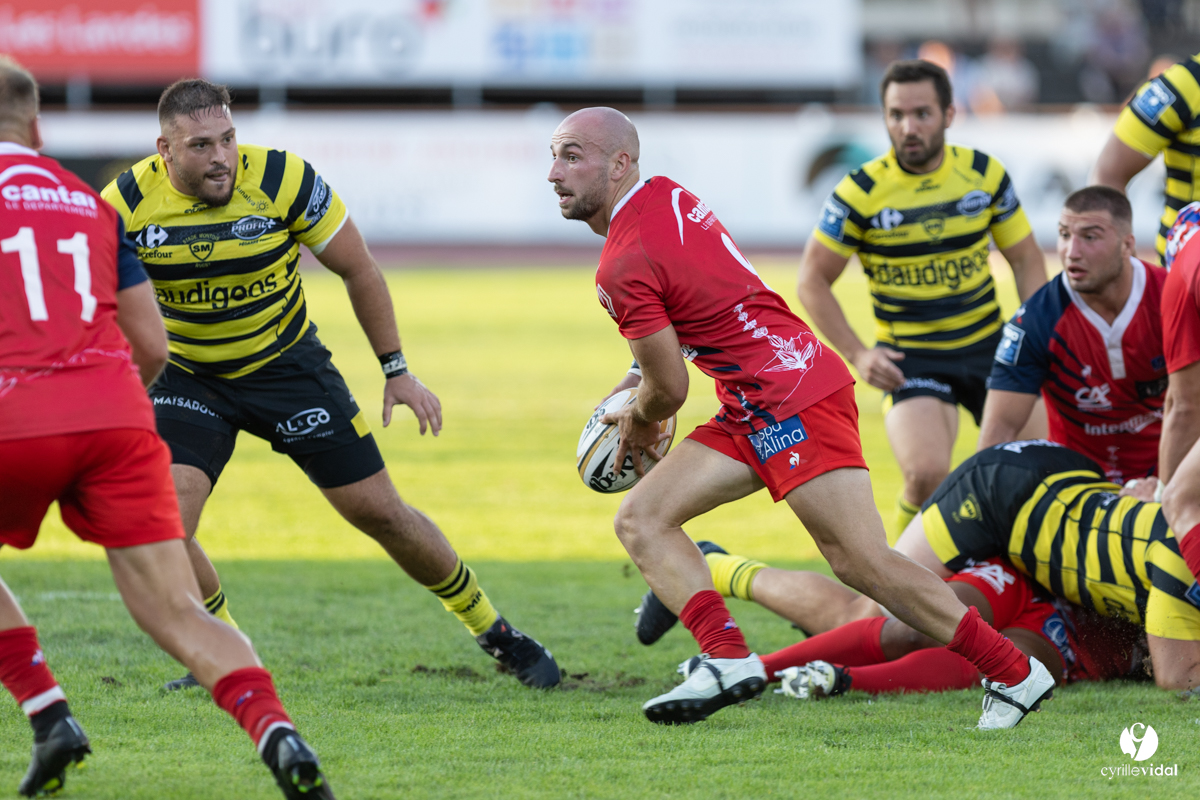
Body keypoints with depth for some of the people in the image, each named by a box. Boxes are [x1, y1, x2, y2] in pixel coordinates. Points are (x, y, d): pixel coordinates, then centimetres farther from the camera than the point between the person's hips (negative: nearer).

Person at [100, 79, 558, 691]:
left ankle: (491, 629, 24)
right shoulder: (128, 203, -21)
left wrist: (396, 370, -3)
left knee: (380, 513, 2)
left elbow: (358, 270, -8)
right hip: (187, 377, 1)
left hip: (285, 364, 0)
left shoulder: (282, 180, -22)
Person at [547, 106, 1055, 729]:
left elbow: (669, 389, -10)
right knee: (639, 521, 2)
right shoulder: (664, 196, 10)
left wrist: (638, 422, 12)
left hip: (792, 400, -11)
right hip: (754, 412, 11)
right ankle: (728, 659, -10)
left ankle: (1015, 672, -5)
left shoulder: (626, 268, -17)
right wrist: (644, 377, 25)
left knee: (861, 561, -12)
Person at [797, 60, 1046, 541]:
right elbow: (813, 281, -4)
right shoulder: (861, 192, -12)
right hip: (909, 357, -3)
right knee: (927, 475, -25)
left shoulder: (986, 175, -2)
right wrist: (856, 354, -15)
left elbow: (1025, 259, 9)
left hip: (988, 344, 3)